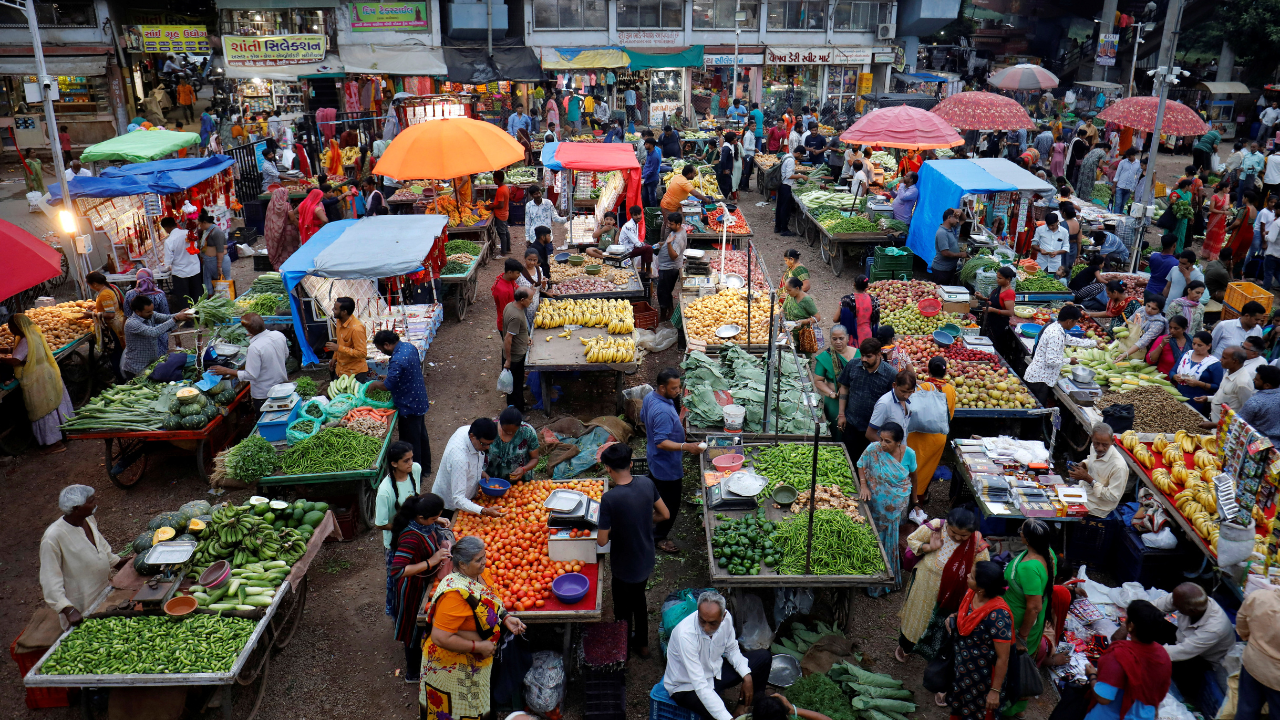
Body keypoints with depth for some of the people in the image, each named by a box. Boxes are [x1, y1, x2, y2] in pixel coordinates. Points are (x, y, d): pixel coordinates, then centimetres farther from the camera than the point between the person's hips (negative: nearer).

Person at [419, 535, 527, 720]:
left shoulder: (481, 575, -6)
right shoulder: (455, 593, -33)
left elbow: (491, 605, 13)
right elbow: (440, 638, -33)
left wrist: (505, 618, -6)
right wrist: (478, 646, -25)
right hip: (454, 668, -8)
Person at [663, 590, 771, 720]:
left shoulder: (726, 617, -18)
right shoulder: (685, 634, -36)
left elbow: (732, 650, 5)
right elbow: (700, 686, -37)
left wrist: (746, 676, -9)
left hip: (715, 670, 7)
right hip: (687, 686, -7)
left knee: (764, 657, 3)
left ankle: (747, 705, 17)